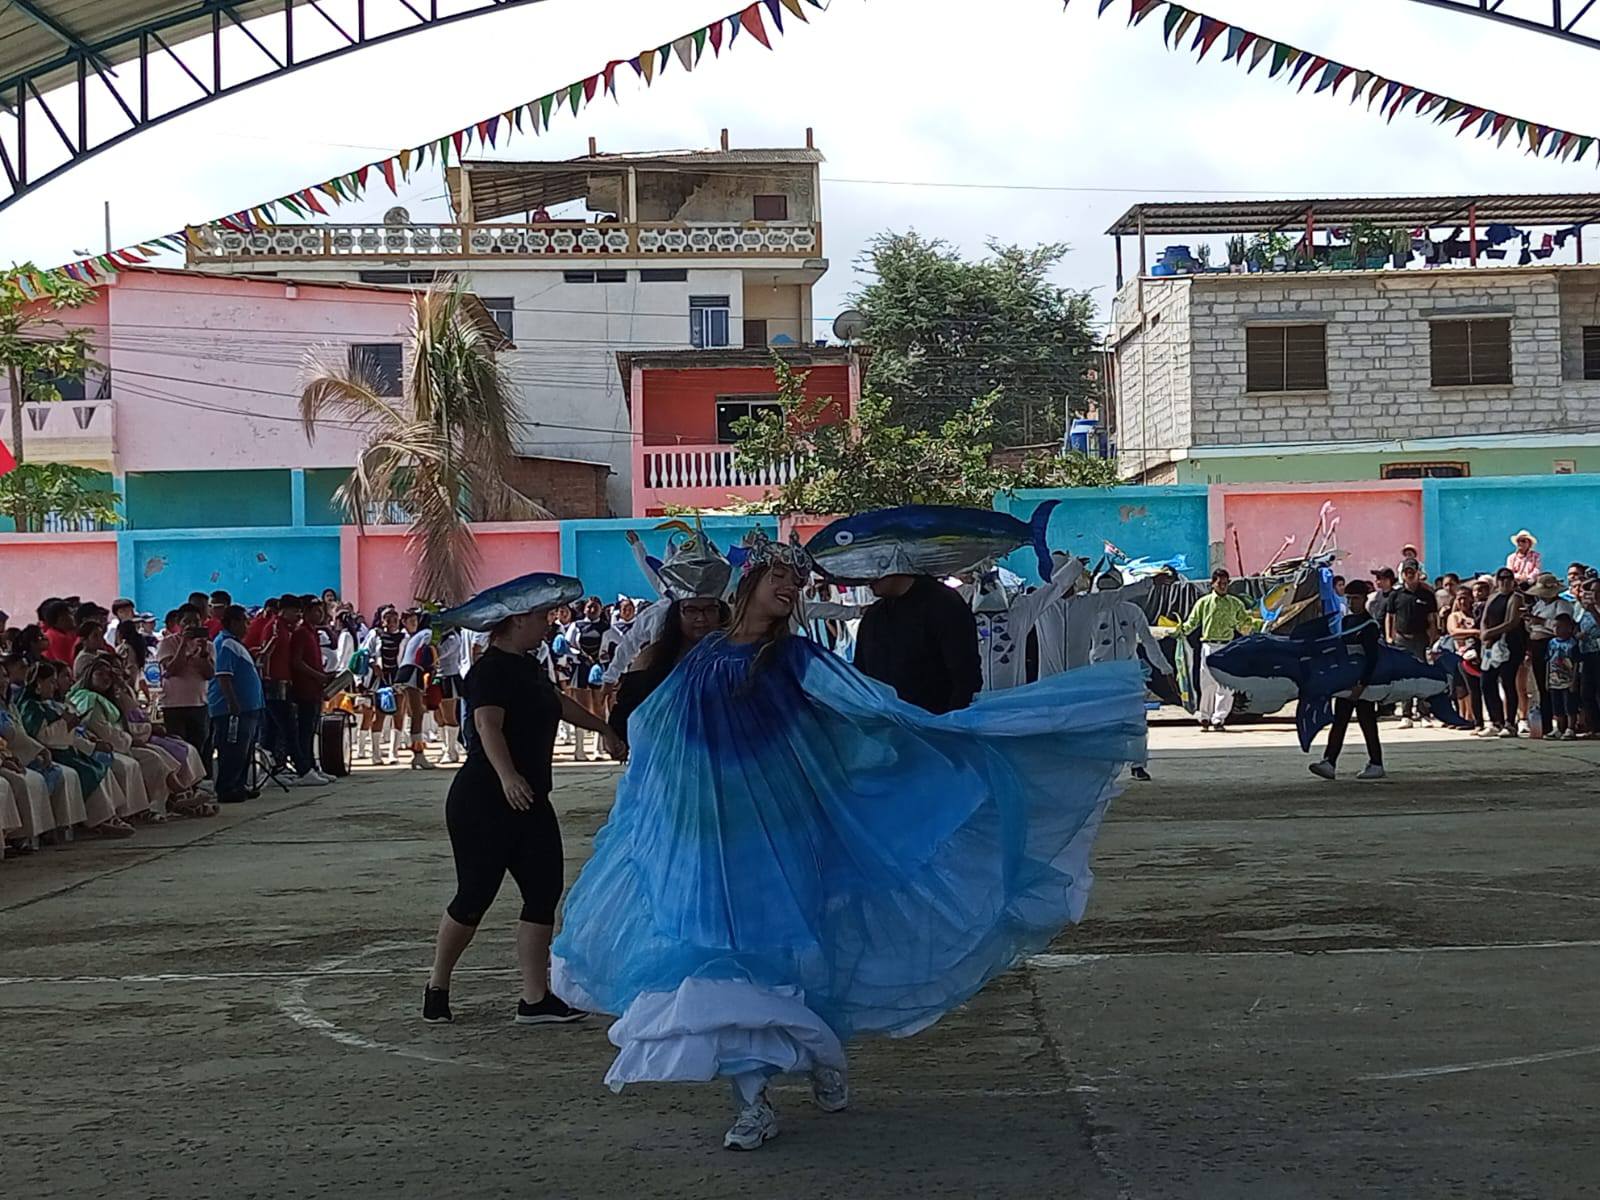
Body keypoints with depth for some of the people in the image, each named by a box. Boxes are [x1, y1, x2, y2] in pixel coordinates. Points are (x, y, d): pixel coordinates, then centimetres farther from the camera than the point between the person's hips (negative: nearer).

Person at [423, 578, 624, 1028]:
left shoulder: (528, 666, 14)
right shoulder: (491, 670, -15)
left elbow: (558, 703, 33)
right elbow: (487, 725, -31)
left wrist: (604, 729, 42)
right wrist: (507, 775, -46)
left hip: (529, 802, 9)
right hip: (482, 803, -9)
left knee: (544, 892, 1)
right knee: (475, 897, 0)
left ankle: (536, 998, 2)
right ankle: (437, 987, 19)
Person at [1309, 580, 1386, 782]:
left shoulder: (1369, 625, -11)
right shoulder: (1346, 622, 12)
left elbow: (1371, 658, -18)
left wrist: (1362, 685, -24)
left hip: (1364, 682, -7)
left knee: (1367, 723, 0)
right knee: (1338, 722, 0)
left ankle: (1376, 764, 8)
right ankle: (1329, 763, -5)